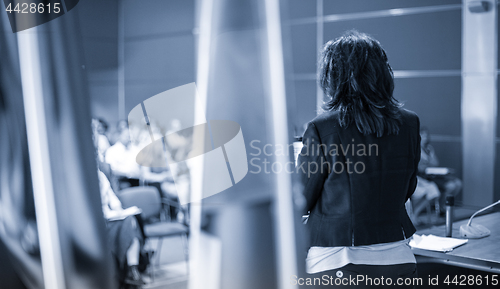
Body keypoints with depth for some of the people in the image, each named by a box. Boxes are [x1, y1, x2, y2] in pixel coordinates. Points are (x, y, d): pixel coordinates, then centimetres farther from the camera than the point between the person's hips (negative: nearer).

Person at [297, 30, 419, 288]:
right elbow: (406, 191, 10)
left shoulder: (322, 128, -16)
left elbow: (299, 203, -6)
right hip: (398, 260, 4)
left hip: (337, 265, -4)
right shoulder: (409, 123, -3)